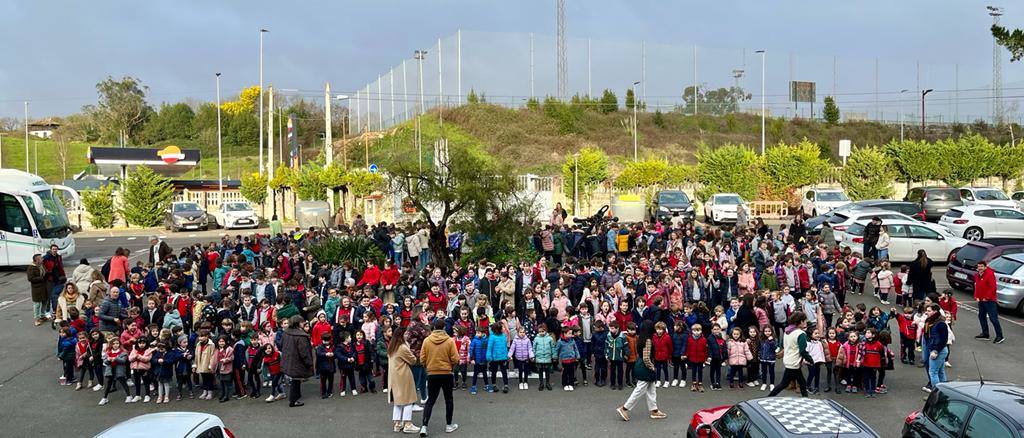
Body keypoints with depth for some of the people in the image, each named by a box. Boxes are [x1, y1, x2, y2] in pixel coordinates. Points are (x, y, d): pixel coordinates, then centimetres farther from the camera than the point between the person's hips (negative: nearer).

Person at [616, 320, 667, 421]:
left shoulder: (640, 338, 4)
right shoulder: (648, 341, -23)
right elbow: (646, 358, -27)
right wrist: (651, 367, -10)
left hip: (639, 365, 9)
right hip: (645, 368, -9)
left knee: (651, 390, 17)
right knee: (640, 390, 0)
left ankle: (654, 410, 25)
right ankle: (624, 408, 6)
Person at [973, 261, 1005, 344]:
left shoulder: (990, 274, -14)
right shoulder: (977, 275, 13)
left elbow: (993, 287, -18)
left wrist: (987, 297, -18)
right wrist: (976, 296, 8)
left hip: (989, 300, -9)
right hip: (981, 300, 9)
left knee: (993, 318, -9)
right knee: (981, 316, 14)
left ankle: (999, 336, -5)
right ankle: (985, 334, 24)